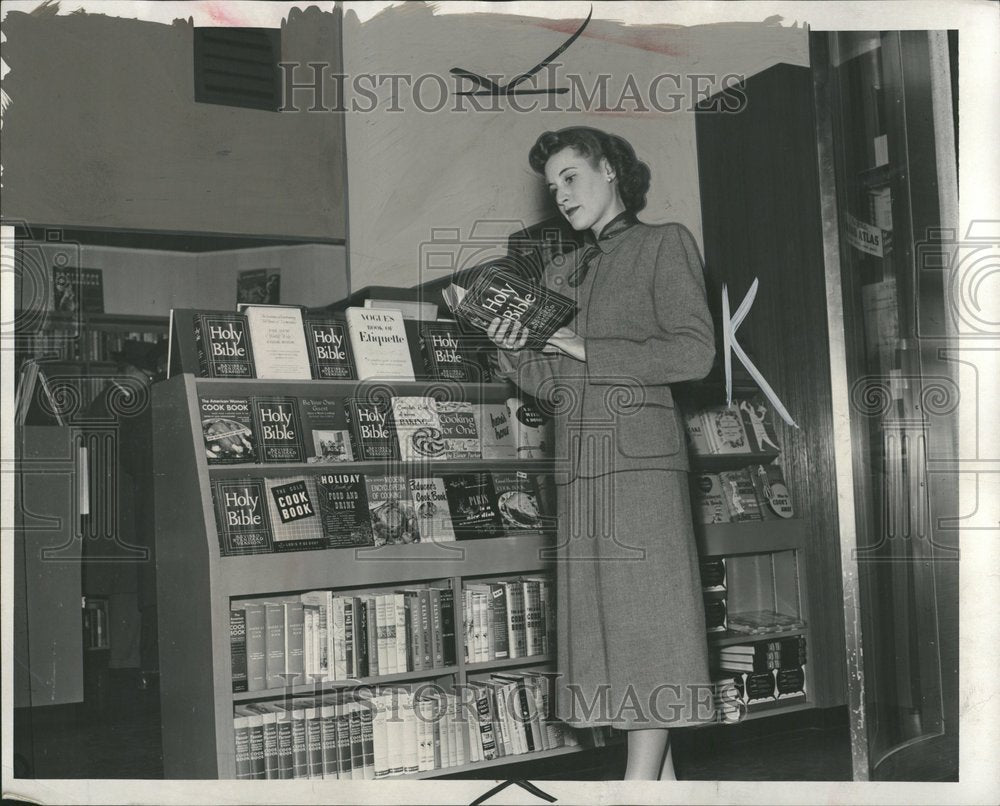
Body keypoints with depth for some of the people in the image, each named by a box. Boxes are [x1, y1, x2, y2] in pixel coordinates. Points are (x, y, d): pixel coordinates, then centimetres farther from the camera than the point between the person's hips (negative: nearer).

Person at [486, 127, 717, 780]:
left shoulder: (664, 244, 5)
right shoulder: (560, 274, 22)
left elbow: (695, 352, -7)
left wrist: (587, 349, -9)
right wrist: (515, 351, -1)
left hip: (640, 456, -6)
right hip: (579, 463, 6)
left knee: (646, 614, -7)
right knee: (603, 620, 4)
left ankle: (640, 779, -5)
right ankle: (660, 778, 12)